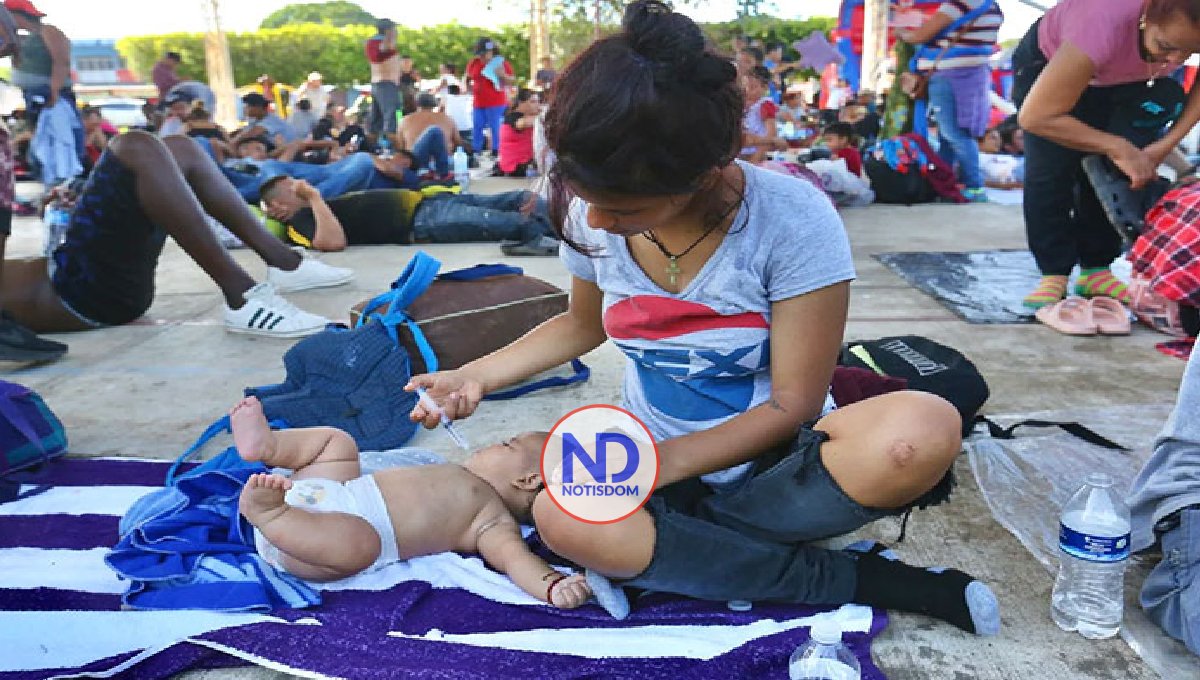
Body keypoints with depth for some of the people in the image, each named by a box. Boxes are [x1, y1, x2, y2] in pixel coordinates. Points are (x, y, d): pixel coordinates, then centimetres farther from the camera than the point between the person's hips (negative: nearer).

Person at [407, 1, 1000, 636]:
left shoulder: (793, 219, -21)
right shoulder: (589, 215, -8)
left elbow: (793, 404, -16)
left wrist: (663, 462, -23)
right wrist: (478, 375, 3)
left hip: (772, 457, -2)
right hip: (661, 462, 3)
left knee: (925, 430, -34)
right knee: (561, 517, -33)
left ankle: (670, 545, -14)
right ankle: (862, 581, -16)